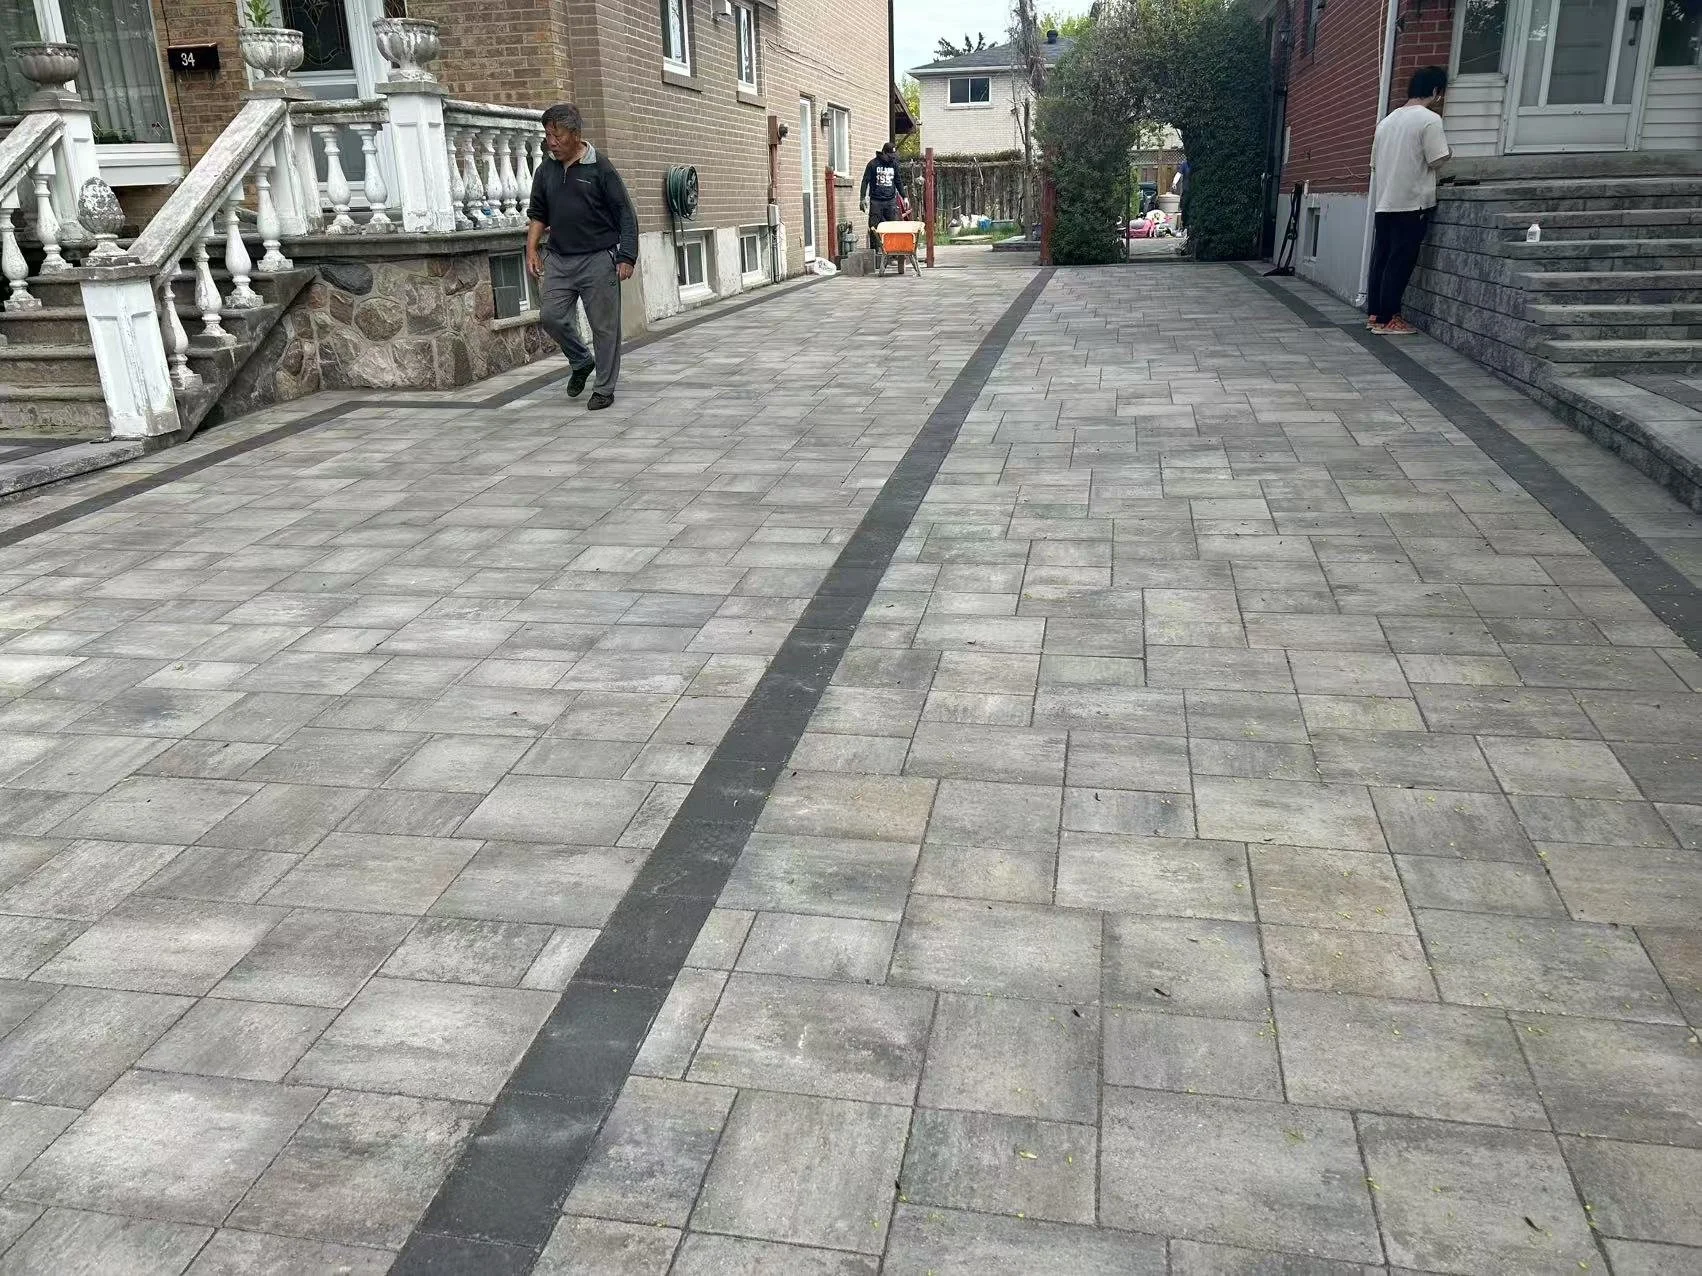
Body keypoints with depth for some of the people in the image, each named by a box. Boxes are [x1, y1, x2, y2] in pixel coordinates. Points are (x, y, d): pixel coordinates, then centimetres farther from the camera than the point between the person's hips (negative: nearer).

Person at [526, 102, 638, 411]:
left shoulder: (600, 169, -7)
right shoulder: (546, 171, 9)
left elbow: (626, 215, -7)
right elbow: (537, 214, 19)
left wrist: (627, 258, -13)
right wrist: (532, 249, 7)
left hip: (598, 259, -5)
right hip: (559, 259, 5)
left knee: (604, 325, 0)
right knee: (552, 316, -1)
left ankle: (605, 388, 12)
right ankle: (581, 362, 25)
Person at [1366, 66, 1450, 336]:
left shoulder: (1388, 119, 13)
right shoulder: (1430, 119, -9)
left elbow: (1375, 163, 16)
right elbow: (1436, 161, -13)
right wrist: (1445, 148, 8)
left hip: (1383, 202, 7)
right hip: (1412, 203, -7)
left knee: (1381, 259, 10)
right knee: (1400, 262, -4)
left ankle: (1374, 314, 12)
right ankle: (1387, 319, -3)